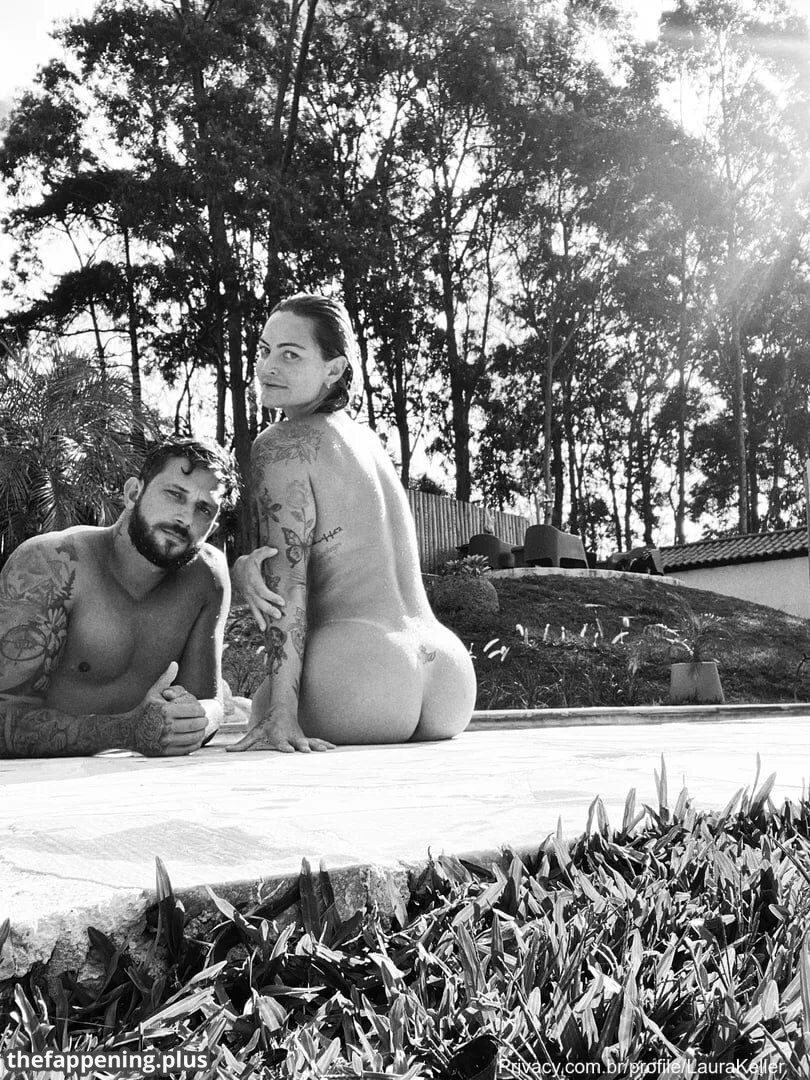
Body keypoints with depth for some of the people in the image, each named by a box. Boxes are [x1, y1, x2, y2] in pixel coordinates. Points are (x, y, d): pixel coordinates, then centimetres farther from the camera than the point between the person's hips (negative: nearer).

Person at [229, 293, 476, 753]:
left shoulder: (281, 443, -3)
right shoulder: (368, 439, 20)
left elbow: (287, 580, -13)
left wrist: (280, 714, -16)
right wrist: (245, 567, -4)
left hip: (358, 676, -8)